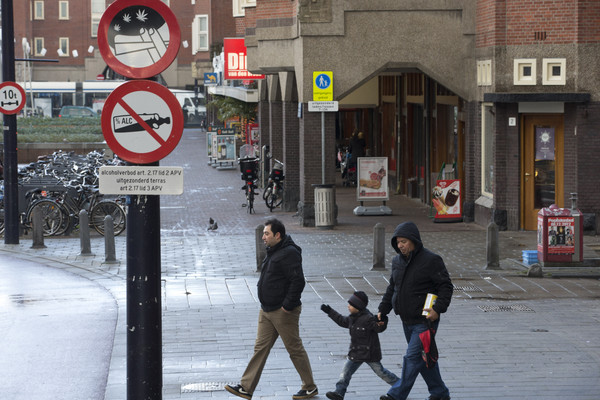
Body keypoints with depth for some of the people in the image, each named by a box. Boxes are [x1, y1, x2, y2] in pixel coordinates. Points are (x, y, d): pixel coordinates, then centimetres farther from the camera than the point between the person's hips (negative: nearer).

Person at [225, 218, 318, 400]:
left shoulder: (289, 254, -18)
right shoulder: (273, 252, 13)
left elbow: (298, 281, -24)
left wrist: (287, 305, -23)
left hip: (284, 312, -10)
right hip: (267, 310, 10)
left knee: (295, 349, 1)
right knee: (260, 347, 8)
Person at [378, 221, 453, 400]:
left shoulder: (431, 261, -13)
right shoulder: (397, 261, 9)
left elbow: (446, 287, -12)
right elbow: (392, 288, 20)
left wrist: (438, 309, -23)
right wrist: (383, 310, 14)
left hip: (425, 320, -8)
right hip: (407, 321, 8)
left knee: (413, 357, -10)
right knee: (424, 358, 14)